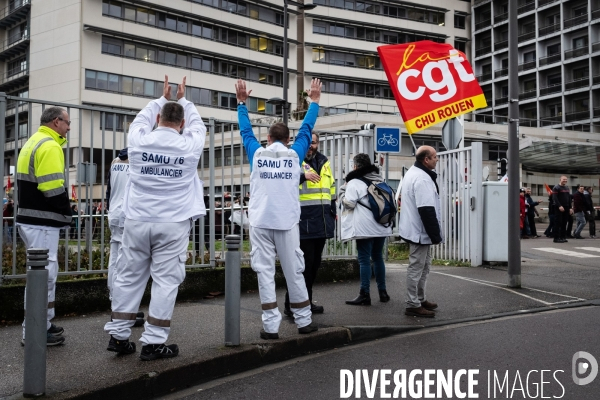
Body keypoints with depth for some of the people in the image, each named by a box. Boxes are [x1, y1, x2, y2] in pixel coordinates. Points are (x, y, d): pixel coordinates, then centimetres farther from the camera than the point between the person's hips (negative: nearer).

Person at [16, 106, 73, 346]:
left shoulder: (34, 142, 19)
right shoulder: (49, 146, -14)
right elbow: (53, 188, -22)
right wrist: (66, 214, -6)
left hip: (31, 218, 11)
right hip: (41, 221, -11)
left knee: (42, 273, 17)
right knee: (43, 274, -5)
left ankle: (42, 323, 25)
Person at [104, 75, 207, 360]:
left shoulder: (139, 140, 0)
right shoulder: (189, 145, -3)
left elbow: (141, 120, 22)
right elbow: (198, 125, 19)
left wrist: (162, 98, 34)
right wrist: (184, 100, 32)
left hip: (137, 221, 3)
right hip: (174, 224, -2)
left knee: (129, 278, 11)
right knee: (165, 281, 1)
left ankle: (118, 336, 18)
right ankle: (153, 343, 3)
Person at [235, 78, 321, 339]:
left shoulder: (257, 154, 6)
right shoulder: (294, 155, 5)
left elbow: (245, 131, 19)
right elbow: (306, 129, 16)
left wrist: (242, 103, 30)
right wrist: (314, 102, 28)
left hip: (260, 221, 0)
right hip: (287, 221, 0)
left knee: (265, 272, 0)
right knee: (294, 271, 7)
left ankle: (271, 325, -2)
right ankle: (304, 320, 16)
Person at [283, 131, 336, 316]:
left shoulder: (323, 162, 17)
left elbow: (331, 188, 25)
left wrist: (333, 211, 22)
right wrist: (302, 176, -33)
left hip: (321, 221, 7)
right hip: (304, 220, -7)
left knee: (314, 263, 14)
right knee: (304, 264, -7)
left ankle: (306, 301, 26)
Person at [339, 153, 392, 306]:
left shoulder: (354, 182, -8)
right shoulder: (380, 181, 14)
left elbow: (349, 203, -11)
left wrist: (342, 192, 3)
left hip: (365, 229, -7)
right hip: (381, 226, 7)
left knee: (364, 260, -3)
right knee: (378, 257, 16)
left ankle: (365, 295, -3)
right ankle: (382, 292, 21)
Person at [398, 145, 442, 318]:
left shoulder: (413, 173, 14)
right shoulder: (422, 179, -21)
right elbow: (427, 211, -25)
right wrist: (435, 234, -19)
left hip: (416, 229, 11)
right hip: (420, 231, -11)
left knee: (423, 265, 19)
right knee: (416, 267, -4)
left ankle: (420, 299, 29)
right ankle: (413, 305, 2)